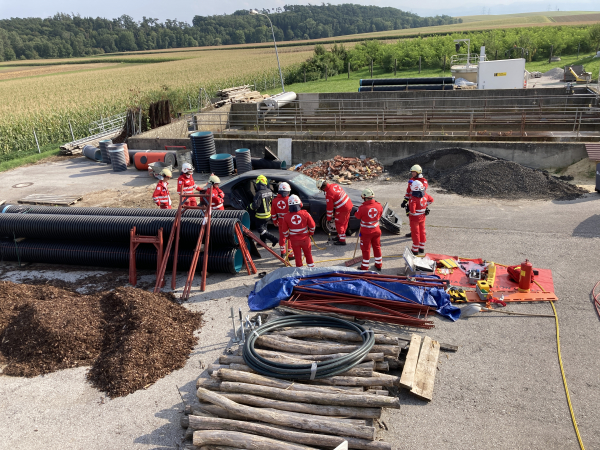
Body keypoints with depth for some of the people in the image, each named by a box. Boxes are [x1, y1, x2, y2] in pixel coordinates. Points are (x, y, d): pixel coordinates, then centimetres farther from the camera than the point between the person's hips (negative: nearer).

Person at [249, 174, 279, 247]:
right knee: (264, 228, 23)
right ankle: (262, 242, 35)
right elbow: (272, 201, 7)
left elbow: (255, 206, -28)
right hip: (268, 214, 7)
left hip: (260, 216, -7)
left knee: (260, 229, 5)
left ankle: (274, 240, -5)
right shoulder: (269, 192, -6)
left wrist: (250, 206, -7)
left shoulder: (259, 194, -28)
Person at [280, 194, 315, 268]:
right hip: (305, 238, 0)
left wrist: (288, 237, 15)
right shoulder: (305, 214, -14)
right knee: (308, 253, 19)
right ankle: (311, 267, 29)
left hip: (294, 240, 0)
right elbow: (312, 225, -5)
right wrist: (311, 233, 14)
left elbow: (284, 230, -3)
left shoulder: (286, 217, -12)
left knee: (297, 255, 13)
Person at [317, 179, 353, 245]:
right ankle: (340, 236, 38)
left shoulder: (328, 194, -22)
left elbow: (329, 207, -15)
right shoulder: (334, 185, 2)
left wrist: (329, 218, -2)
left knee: (339, 224, 6)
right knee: (344, 223, 21)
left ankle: (342, 240, 12)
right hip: (349, 205, 9)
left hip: (342, 209, -9)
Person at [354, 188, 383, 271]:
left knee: (366, 249, 8)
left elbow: (357, 216, -7)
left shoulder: (362, 208, -24)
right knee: (377, 247, 19)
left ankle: (365, 267, 19)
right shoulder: (379, 206, -9)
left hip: (366, 232, -4)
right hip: (376, 231, 4)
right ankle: (379, 265, 31)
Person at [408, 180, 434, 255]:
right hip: (422, 217, 6)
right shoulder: (425, 195, -7)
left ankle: (415, 250, 18)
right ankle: (422, 248, 30)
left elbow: (412, 210, -34)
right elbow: (431, 199, 14)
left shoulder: (413, 198, -28)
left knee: (415, 233, 7)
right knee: (422, 232, 18)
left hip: (414, 218, -6)